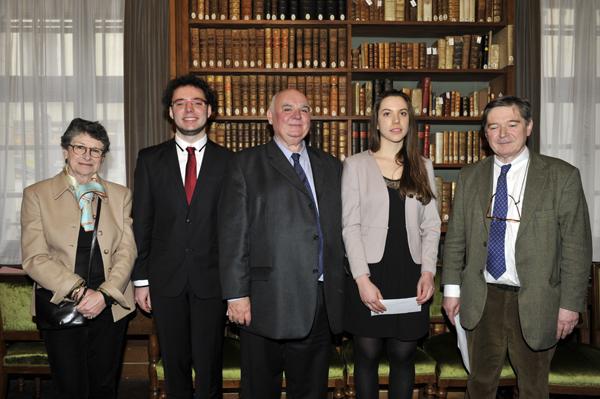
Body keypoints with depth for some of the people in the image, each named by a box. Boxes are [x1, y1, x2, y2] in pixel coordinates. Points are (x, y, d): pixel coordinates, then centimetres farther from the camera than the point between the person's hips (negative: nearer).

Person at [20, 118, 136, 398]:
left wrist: (105, 294, -13)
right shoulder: (37, 194, 1)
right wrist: (78, 291, -17)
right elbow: (35, 258, -6)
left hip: (110, 306, 2)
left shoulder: (120, 195, 8)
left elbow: (127, 252, 2)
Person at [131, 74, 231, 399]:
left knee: (209, 365, 6)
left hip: (211, 278, -1)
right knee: (174, 364, 12)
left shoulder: (227, 161, 2)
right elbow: (141, 222, 4)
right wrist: (141, 279, 1)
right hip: (165, 278, 1)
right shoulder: (150, 159, 5)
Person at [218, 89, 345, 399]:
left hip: (320, 304, 4)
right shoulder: (246, 164, 1)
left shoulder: (330, 167, 14)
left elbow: (339, 230, 12)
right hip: (267, 302, -3)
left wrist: (342, 290, 8)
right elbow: (233, 234, -5)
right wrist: (237, 294, -11)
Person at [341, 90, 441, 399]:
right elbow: (350, 226, -4)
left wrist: (428, 272, -3)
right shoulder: (356, 165, 1)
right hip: (369, 272, -2)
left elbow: (431, 226, 9)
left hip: (410, 273, 2)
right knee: (367, 355, 6)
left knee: (403, 356, 8)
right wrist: (363, 279, -12)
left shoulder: (423, 167, 10)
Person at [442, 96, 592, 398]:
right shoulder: (470, 177, 3)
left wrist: (570, 304, -8)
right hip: (481, 298, 3)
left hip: (534, 302, -2)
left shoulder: (562, 176, -6)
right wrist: (451, 288, 3)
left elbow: (576, 246, -7)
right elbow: (455, 237, 6)